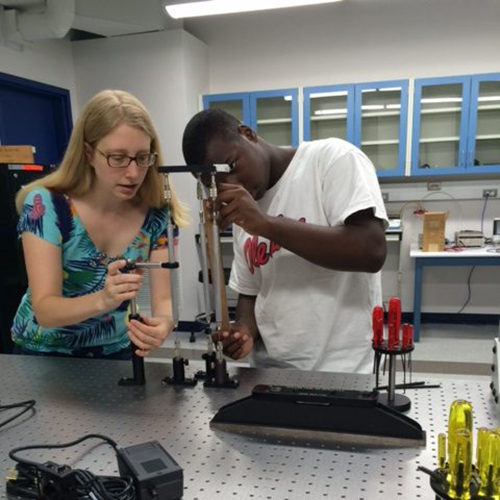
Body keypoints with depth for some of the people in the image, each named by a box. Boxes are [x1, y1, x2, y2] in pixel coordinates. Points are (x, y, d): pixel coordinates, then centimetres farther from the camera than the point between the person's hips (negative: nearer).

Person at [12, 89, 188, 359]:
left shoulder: (157, 214, -13)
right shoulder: (45, 205, -20)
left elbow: (164, 298, -15)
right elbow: (44, 309, -24)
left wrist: (163, 322, -37)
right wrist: (102, 300, -43)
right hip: (44, 352, -3)